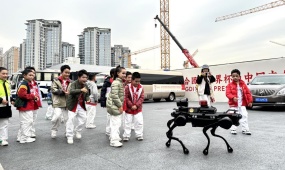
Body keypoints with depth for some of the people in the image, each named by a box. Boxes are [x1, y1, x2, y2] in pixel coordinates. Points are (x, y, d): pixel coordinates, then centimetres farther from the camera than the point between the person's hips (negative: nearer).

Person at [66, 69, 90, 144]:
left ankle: (77, 131, 35)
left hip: (81, 105, 6)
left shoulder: (85, 85, 1)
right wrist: (81, 90, -52)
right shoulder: (74, 84, -19)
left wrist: (87, 99, -12)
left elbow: (87, 95, 11)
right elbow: (71, 91, -38)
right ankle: (70, 136, 6)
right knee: (71, 120, -6)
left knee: (83, 119, 11)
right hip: (73, 105, -6)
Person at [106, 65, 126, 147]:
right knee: (116, 123, -7)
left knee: (117, 123, 19)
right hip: (114, 105, -10)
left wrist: (120, 105, 17)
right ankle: (114, 141, -1)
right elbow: (114, 96, -25)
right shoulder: (116, 83, -19)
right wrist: (120, 105, -20)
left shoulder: (120, 82, 13)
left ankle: (114, 137, 34)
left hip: (117, 105, 10)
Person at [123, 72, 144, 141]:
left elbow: (142, 98, -6)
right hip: (129, 109, -2)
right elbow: (126, 98, -11)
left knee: (139, 122, 5)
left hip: (138, 109, 2)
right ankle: (126, 135, 19)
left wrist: (136, 105, -15)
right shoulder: (127, 87, -11)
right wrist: (131, 106, -16)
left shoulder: (141, 87, -3)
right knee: (128, 123, 7)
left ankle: (139, 135, 21)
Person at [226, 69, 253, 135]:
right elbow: (228, 93, -13)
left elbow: (248, 93, 6)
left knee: (244, 116, 3)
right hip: (233, 104, -2)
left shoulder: (243, 84, 5)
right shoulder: (230, 85, -3)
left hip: (242, 104, 2)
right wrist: (233, 97, -30)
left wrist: (250, 101, 0)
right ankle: (233, 129, 13)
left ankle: (245, 129, 13)